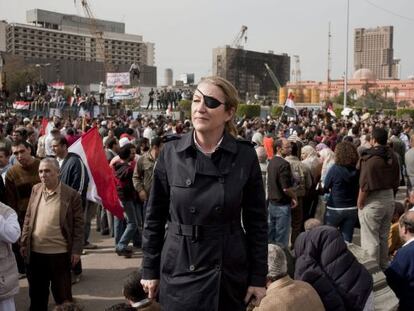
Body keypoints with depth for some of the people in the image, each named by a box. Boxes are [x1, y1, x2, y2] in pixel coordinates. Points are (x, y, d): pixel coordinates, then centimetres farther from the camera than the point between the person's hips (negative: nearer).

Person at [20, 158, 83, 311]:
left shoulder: (71, 194, -10)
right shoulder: (36, 189, 5)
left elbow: (78, 224, -7)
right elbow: (28, 218, 11)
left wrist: (77, 250, -11)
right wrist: (24, 243, 9)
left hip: (60, 253, -4)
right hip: (35, 252, 4)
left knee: (62, 294, 9)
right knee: (36, 294, 18)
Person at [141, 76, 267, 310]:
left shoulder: (245, 156, -7)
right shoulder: (171, 153, -5)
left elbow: (256, 221, -3)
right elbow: (155, 216, 1)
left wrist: (259, 277, -3)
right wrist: (150, 269, 2)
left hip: (230, 272, 0)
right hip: (180, 270, 0)